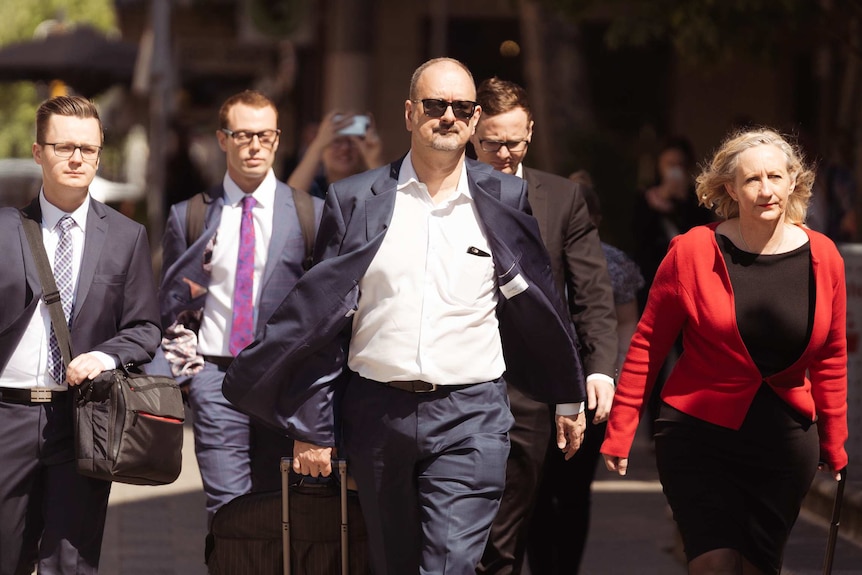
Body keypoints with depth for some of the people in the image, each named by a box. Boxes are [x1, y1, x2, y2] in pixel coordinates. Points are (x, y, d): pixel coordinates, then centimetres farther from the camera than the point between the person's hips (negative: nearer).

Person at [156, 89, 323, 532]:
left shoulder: (311, 214, 6)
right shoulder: (189, 217, 8)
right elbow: (169, 301, 14)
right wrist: (179, 360, 0)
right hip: (217, 374, 0)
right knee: (228, 509, -8)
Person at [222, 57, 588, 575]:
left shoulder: (505, 200, 5)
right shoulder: (355, 200, 3)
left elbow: (536, 302, 15)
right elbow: (322, 316, 5)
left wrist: (569, 399, 22)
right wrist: (312, 425, 2)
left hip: (470, 417, -1)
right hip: (376, 411, 2)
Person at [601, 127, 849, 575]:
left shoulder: (823, 257, -1)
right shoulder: (693, 252, -9)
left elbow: (830, 358, 10)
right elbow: (647, 345, -2)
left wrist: (834, 445, 14)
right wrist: (619, 431, -3)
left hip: (785, 442, 3)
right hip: (699, 437, -3)